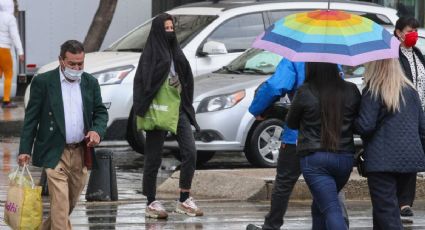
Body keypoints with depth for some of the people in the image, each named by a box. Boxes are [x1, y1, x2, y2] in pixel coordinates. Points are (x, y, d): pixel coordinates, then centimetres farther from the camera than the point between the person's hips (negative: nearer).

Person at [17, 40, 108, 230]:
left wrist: (97, 130, -10)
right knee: (60, 204, -12)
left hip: (81, 153, 5)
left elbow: (101, 112, 13)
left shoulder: (90, 83, 7)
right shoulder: (43, 82, -5)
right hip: (55, 154, -5)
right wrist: (25, 150, -9)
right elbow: (31, 118, -3)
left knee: (71, 202, 14)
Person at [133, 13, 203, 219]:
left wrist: (187, 106, 9)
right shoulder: (151, 53, -7)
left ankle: (184, 201, 4)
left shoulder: (176, 52, 13)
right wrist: (142, 110, -22)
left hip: (179, 109, 6)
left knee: (190, 152, -3)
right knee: (153, 157, 2)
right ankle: (151, 204, 9)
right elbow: (143, 82, -14)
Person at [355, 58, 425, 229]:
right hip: (411, 159, 6)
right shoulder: (410, 90, 11)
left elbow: (365, 126, -15)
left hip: (383, 160, -6)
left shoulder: (373, 91, -8)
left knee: (386, 211, -6)